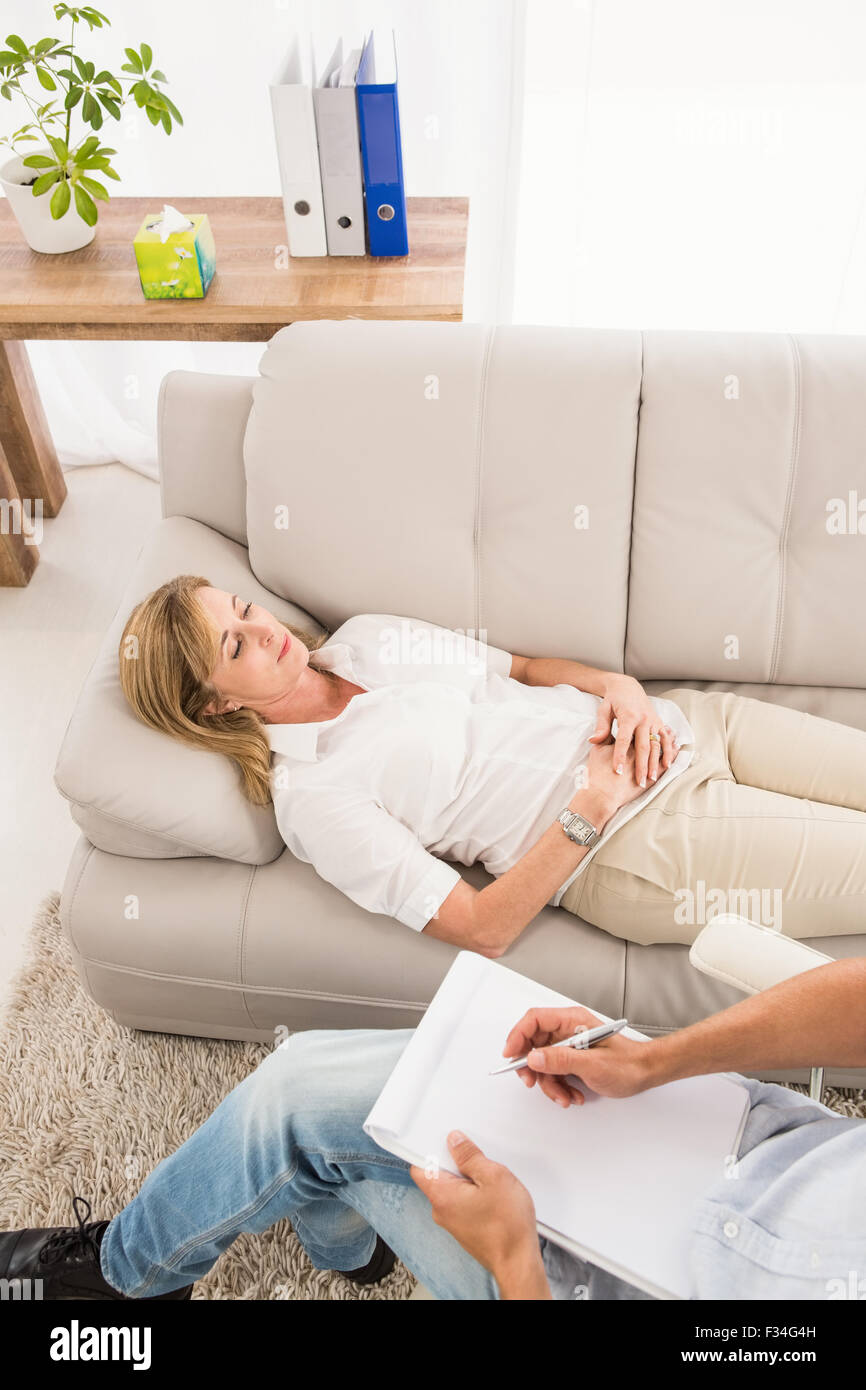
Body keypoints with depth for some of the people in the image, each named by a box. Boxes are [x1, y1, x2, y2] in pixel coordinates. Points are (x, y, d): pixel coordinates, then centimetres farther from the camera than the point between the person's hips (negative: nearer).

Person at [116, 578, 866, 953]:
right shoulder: (310, 793, -11)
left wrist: (616, 683, -6)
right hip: (634, 843, -6)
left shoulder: (367, 636, 8)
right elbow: (481, 927, -14)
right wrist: (590, 808, -20)